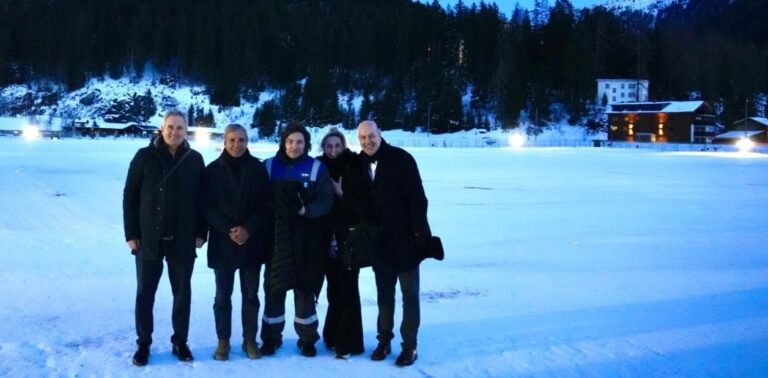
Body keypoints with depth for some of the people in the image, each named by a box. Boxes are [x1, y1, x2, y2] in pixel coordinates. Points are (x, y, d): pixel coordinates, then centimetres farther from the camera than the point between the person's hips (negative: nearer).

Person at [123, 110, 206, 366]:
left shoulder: (195, 159, 1)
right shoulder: (145, 156, -3)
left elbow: (202, 198, 5)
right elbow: (130, 196, -3)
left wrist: (200, 232, -1)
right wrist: (131, 233, -7)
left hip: (183, 240, 1)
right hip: (149, 239, -1)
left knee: (182, 292, 11)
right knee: (145, 293, 7)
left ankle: (180, 341, 24)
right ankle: (143, 343, 20)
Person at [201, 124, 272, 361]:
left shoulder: (258, 168, 2)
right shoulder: (213, 170, 0)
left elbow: (266, 204, -1)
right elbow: (207, 206, -4)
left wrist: (248, 229, -13)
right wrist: (228, 230, -15)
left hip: (252, 241, 1)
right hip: (222, 242, 0)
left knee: (250, 294, 8)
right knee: (223, 295, 7)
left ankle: (250, 339, 18)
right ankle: (223, 340, 18)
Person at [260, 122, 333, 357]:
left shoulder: (317, 168, 2)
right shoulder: (269, 166, 5)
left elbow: (326, 201, -5)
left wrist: (306, 210, -22)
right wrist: (276, 209, -18)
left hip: (306, 238, 0)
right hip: (276, 236, 1)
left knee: (305, 287, 5)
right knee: (274, 286, 4)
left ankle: (307, 338, 18)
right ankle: (271, 337, 17)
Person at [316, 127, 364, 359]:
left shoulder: (354, 167, -2)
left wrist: (342, 194, -16)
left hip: (348, 237, -3)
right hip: (327, 238, 3)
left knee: (348, 288, -3)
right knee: (334, 288, 8)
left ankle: (348, 341, 4)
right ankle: (335, 336, 21)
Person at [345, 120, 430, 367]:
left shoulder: (401, 159, -11)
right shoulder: (358, 165, 4)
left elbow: (417, 198, -14)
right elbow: (354, 201, 7)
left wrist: (420, 232, -17)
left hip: (405, 238, -4)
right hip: (378, 240, 5)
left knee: (409, 293, 4)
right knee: (384, 293, 14)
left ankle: (409, 344, 12)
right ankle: (384, 340, 24)